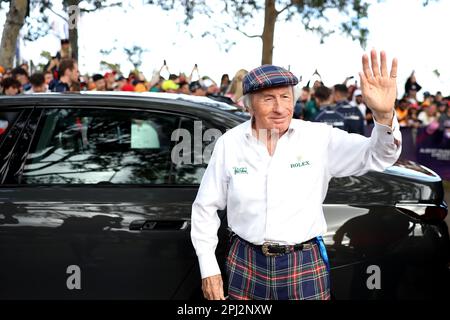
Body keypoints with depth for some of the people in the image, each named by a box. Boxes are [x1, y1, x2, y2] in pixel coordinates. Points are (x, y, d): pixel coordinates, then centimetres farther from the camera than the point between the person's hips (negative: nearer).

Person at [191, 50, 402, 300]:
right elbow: (206, 207, 5)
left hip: (305, 267, -1)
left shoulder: (319, 138, -8)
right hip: (246, 264, 1)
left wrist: (384, 115, -38)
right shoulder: (230, 143, -4)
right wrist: (209, 268, 2)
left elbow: (376, 157, -17)